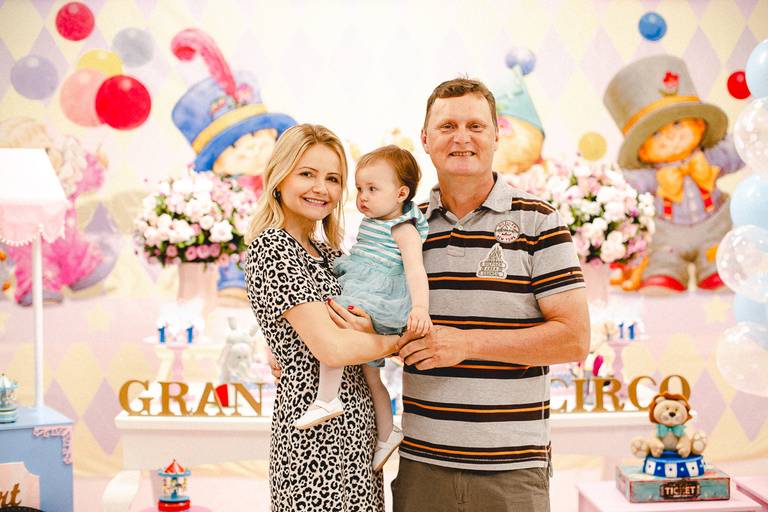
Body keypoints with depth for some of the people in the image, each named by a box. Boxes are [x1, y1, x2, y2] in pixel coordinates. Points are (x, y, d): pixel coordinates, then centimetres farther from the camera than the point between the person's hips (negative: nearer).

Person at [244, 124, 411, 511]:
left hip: (355, 428, 8)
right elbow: (331, 348, -20)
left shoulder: (327, 252, 15)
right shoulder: (271, 247, -12)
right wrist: (395, 341, -4)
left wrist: (369, 330, -7)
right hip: (318, 430, -8)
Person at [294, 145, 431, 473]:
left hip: (378, 304, -9)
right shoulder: (371, 222, 17)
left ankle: (327, 397, -25)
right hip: (360, 303, 9)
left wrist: (420, 307, -37)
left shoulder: (404, 229, -10)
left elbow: (415, 271, -23)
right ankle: (386, 433, 26)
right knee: (370, 375, 14)